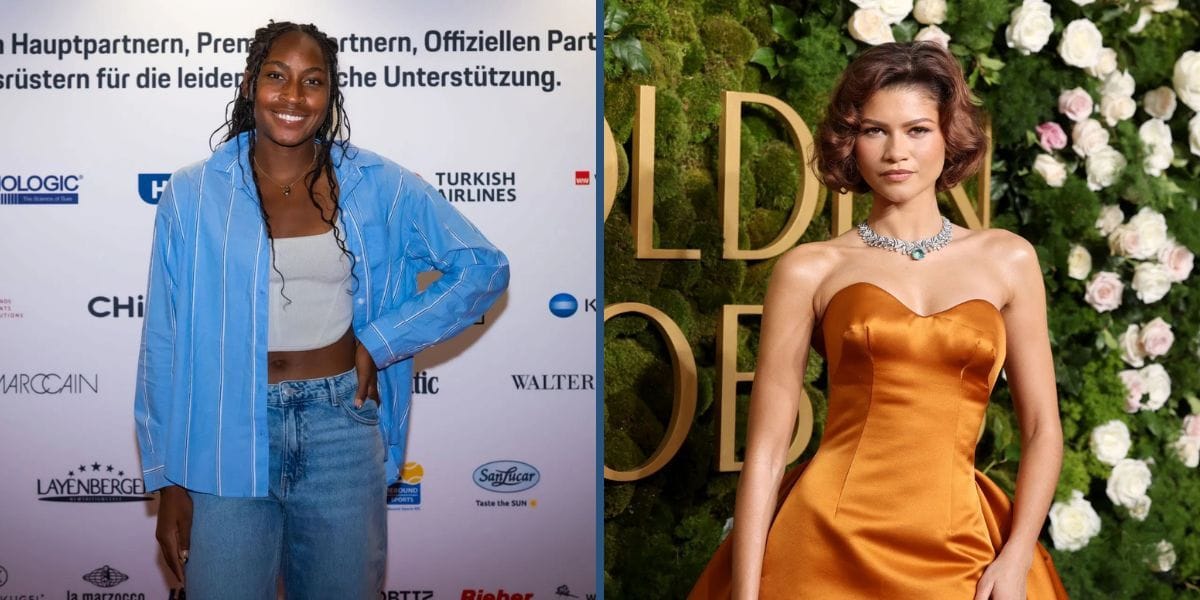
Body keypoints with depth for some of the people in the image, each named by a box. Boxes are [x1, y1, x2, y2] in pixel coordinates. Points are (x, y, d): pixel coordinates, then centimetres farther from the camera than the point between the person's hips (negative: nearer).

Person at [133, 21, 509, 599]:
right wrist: (168, 480, 2)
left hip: (342, 428, 1)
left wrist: (380, 341, -6)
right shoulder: (192, 195, -2)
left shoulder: (378, 186, -1)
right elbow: (165, 344, 1)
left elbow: (484, 266, 1)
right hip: (229, 440, -1)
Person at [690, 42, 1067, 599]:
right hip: (828, 539, -1)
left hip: (959, 553, 2)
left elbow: (1042, 429, 7)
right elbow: (766, 446, -3)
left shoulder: (1007, 259, 5)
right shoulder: (809, 269, -1)